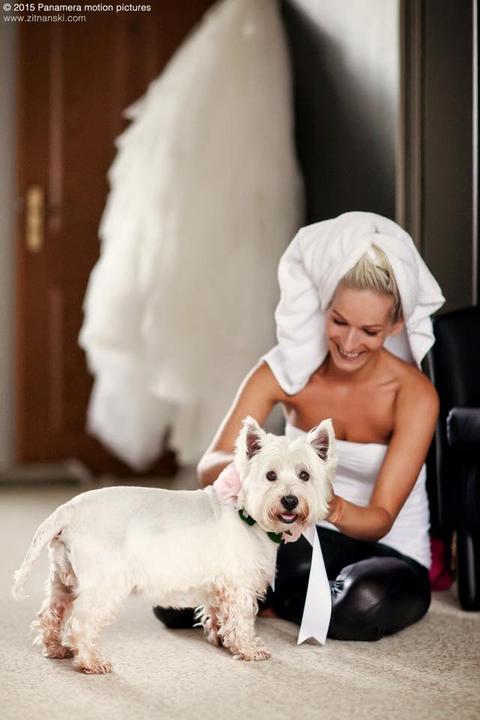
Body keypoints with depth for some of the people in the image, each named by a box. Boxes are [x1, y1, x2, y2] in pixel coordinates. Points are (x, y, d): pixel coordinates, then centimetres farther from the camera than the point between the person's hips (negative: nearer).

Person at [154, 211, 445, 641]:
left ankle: (274, 602, -4)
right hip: (304, 540, 2)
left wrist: (331, 507, -43)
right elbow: (209, 466, -16)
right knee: (175, 599, -20)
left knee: (366, 606, -38)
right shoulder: (285, 370, -11)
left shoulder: (414, 395, -18)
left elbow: (381, 520, -20)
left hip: (388, 549, -1)